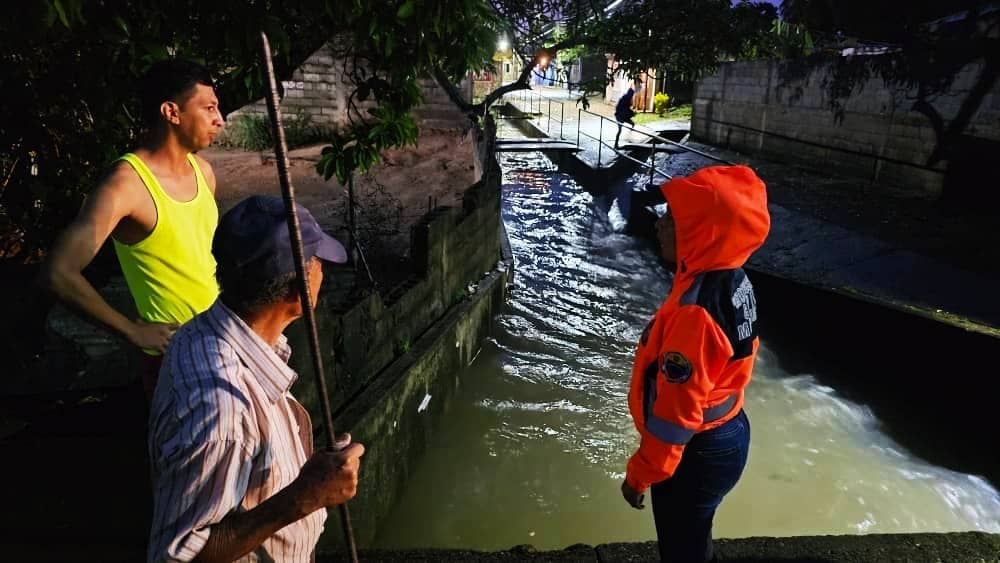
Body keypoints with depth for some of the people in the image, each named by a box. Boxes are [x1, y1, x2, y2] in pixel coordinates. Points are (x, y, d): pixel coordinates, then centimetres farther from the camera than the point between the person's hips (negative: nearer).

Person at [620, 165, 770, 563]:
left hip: (696, 454, -8)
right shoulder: (733, 280, -4)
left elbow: (676, 412, -26)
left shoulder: (695, 311, -33)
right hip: (725, 435, 8)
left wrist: (640, 474, -12)